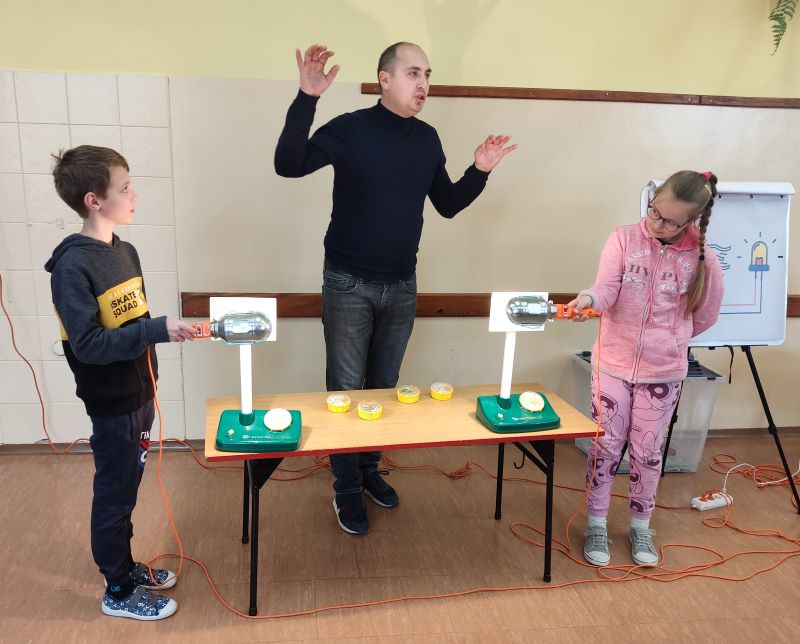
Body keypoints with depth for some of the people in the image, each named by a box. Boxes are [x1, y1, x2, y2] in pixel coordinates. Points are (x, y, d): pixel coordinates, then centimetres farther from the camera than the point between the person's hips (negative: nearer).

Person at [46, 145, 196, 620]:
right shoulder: (73, 266, -21)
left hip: (138, 395, 7)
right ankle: (118, 592, 27)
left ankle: (126, 567, 40)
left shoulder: (125, 251, 5)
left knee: (126, 491, 21)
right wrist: (158, 330, -31)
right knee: (114, 496, 9)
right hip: (112, 405, -7)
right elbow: (87, 345, -26)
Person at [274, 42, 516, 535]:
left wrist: (480, 172, -3)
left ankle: (370, 468, 33)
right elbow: (288, 164, -22)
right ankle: (347, 489, 18)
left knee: (384, 386, 15)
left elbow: (447, 205, 12)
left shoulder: (428, 139, 5)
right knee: (346, 390, 3)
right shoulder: (351, 129, -11)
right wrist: (307, 98, -31)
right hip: (349, 283, -4)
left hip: (402, 285, 5)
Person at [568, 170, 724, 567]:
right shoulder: (624, 239, -8)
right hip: (613, 364, 0)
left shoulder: (703, 259, -8)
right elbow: (606, 288, -21)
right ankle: (597, 526, 24)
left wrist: (668, 340, 11)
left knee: (647, 452, 13)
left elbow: (705, 316, 6)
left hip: (663, 372, 0)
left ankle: (640, 527, 33)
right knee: (605, 447, 8)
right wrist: (588, 299, -42)